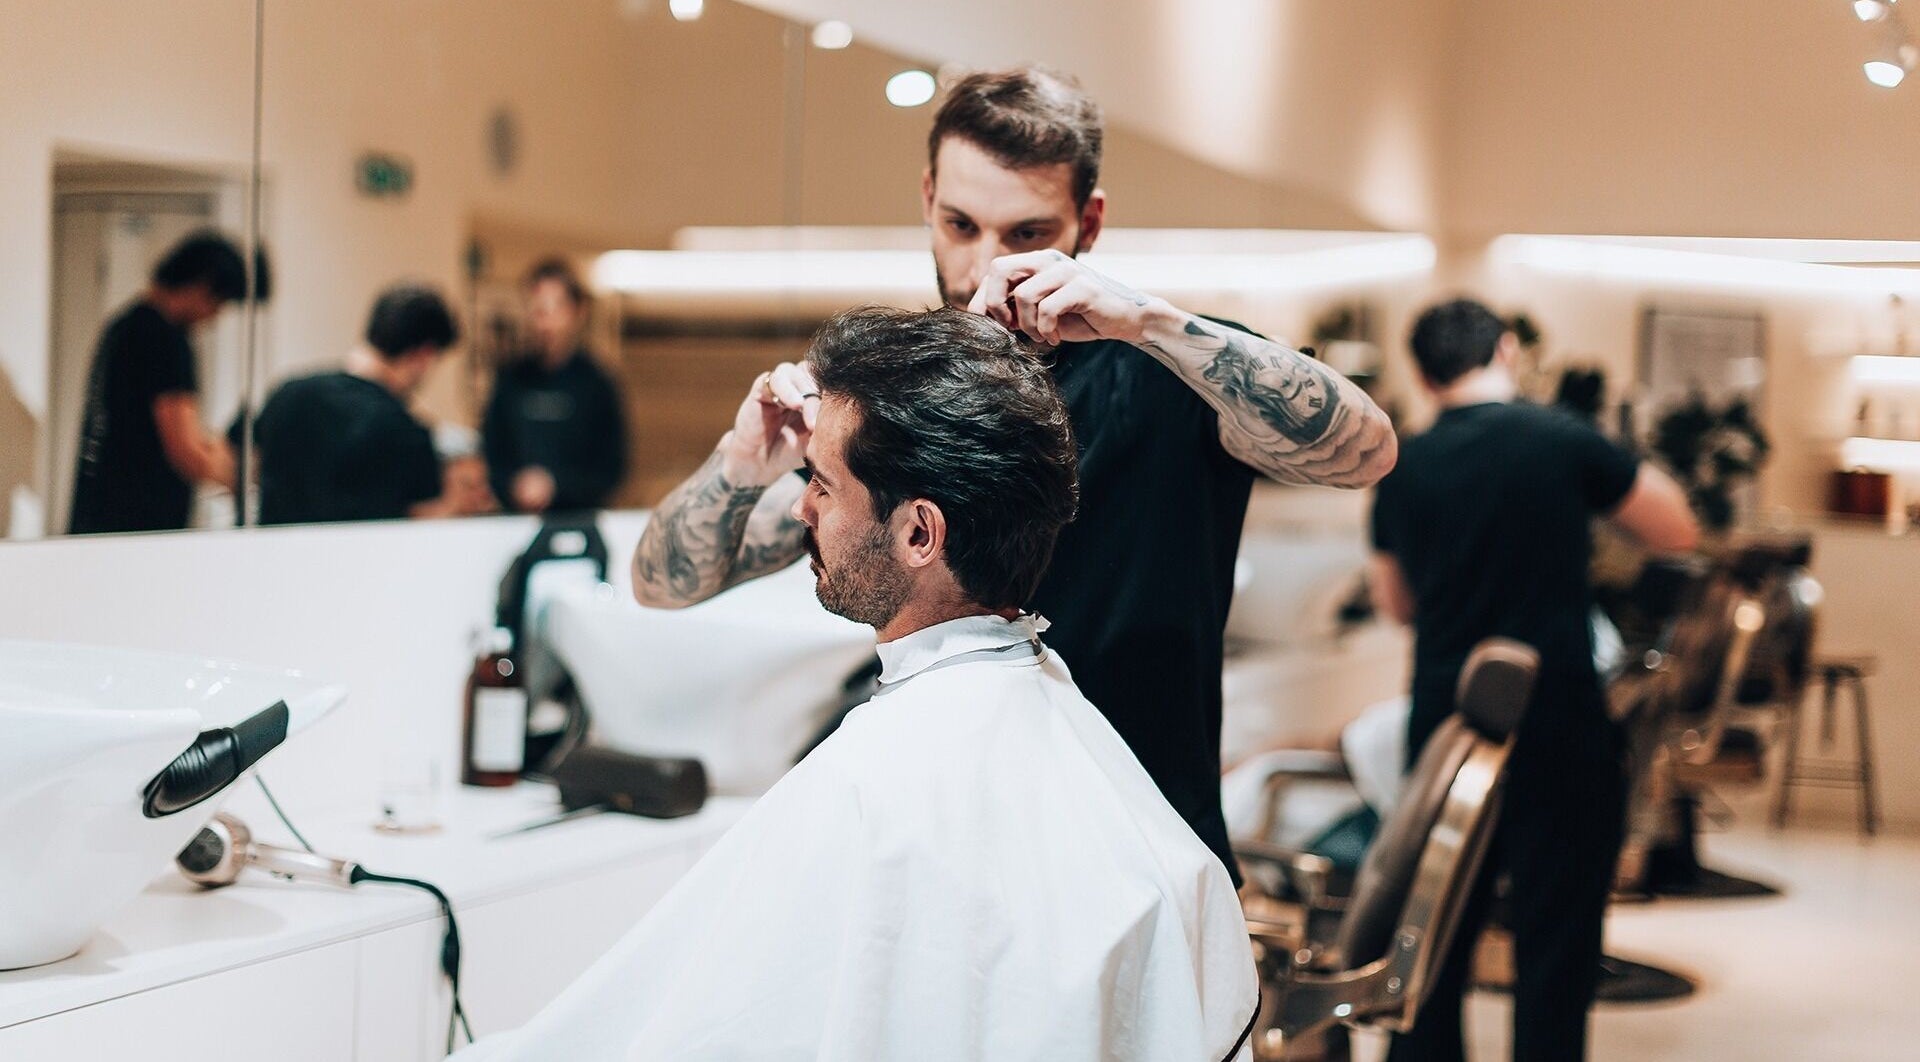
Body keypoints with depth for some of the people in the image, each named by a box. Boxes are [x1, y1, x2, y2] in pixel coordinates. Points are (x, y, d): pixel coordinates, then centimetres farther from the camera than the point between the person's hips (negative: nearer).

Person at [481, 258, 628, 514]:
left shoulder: (597, 384, 0)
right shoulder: (511, 380, 7)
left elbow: (611, 470, 1)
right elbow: (492, 457, 11)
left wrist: (554, 484, -9)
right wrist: (514, 486, -8)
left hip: (581, 518, -1)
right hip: (516, 520, 2)